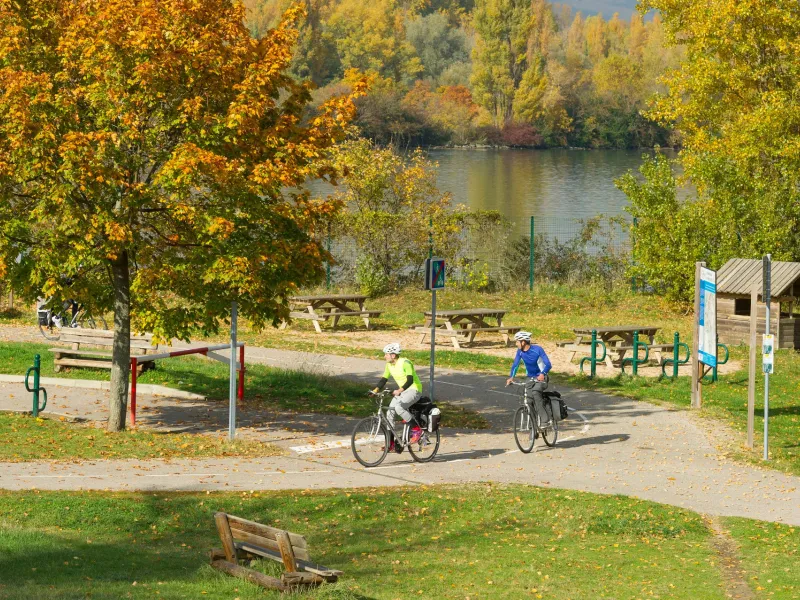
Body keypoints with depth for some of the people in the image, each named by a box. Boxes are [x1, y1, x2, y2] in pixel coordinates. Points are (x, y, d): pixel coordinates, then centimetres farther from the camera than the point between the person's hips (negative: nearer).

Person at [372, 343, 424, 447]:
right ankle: (391, 443, 4)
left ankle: (417, 429, -16)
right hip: (402, 391, 8)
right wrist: (376, 389, -10)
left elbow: (410, 380, -29)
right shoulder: (389, 365, 3)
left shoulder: (405, 363, -21)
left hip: (414, 389, -8)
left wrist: (400, 390, -38)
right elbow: (384, 379, 5)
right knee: (389, 413, -3)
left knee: (398, 407, -32)